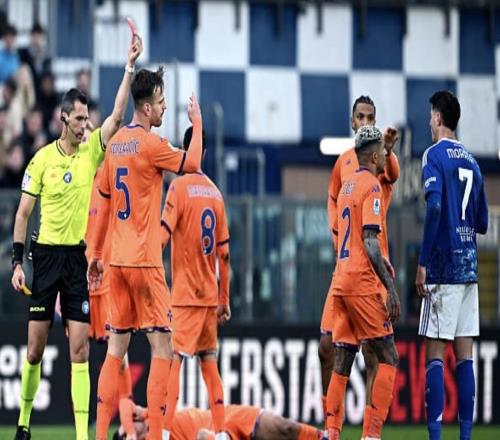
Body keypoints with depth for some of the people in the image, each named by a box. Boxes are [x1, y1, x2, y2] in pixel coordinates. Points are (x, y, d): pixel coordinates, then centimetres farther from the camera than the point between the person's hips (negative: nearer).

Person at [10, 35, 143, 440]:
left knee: (79, 349, -5)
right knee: (35, 348, 5)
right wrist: (17, 262, -2)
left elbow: (117, 115, -12)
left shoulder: (94, 149, 1)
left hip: (82, 256, 0)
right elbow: (24, 212, 4)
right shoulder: (42, 159, 0)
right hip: (47, 254, 0)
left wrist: (130, 67, -19)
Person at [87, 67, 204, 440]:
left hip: (118, 261, 8)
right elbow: (191, 163, -4)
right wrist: (197, 122, 9)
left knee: (116, 348, 9)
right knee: (163, 347, -5)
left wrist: (96, 253, 22)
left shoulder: (116, 143, 11)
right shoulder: (149, 143, -12)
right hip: (144, 261, -8)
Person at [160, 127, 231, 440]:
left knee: (173, 359, -9)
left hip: (185, 295, -6)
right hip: (211, 296, 6)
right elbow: (224, 253, 12)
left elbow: (163, 233, -16)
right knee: (210, 362, 11)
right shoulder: (216, 193, 10)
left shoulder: (180, 187, -6)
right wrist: (225, 301, 17)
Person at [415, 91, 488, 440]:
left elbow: (434, 207, -19)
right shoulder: (471, 162, 14)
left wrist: (422, 263, -16)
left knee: (435, 354, -6)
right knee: (465, 355, 6)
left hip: (442, 267, -6)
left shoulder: (435, 155, -5)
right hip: (469, 267, 6)